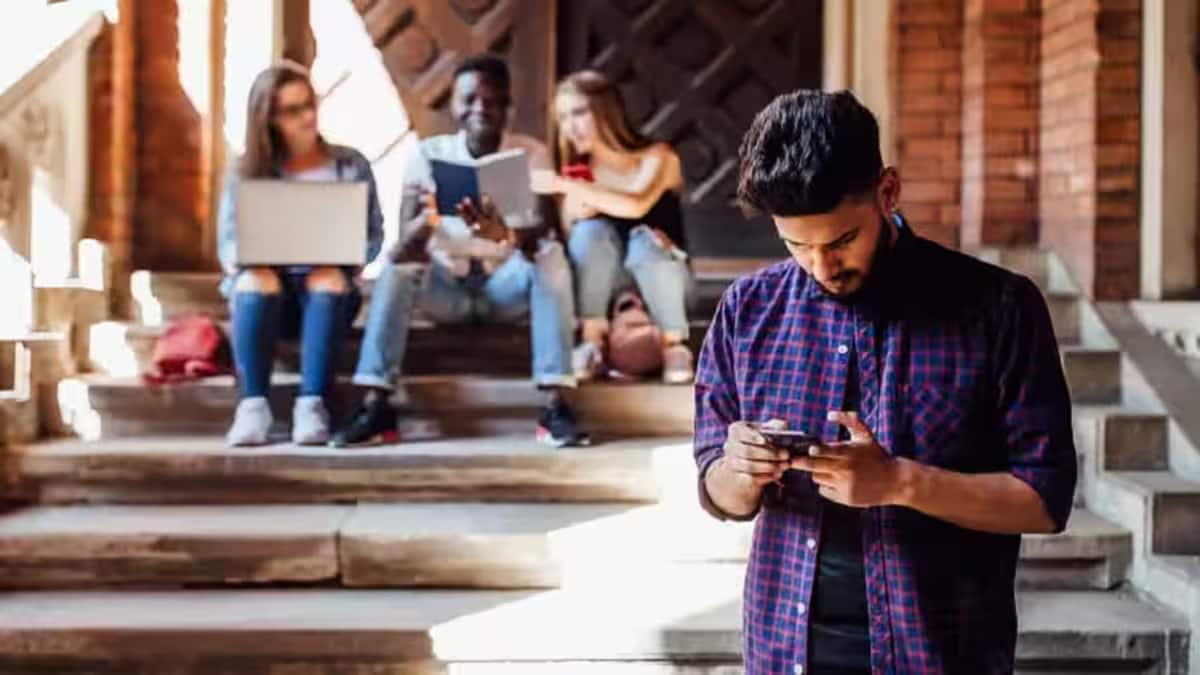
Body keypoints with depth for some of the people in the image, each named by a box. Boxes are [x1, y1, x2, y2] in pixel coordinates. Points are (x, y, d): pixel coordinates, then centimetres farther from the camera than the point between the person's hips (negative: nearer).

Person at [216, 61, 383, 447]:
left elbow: (372, 236, 3)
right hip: (265, 291, 0)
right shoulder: (246, 172, 9)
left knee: (329, 279, -34)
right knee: (256, 280, -33)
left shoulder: (352, 166, 8)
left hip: (328, 290, 0)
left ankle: (312, 403, -41)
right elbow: (228, 242, 0)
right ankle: (252, 404, -38)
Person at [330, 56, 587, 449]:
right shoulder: (429, 153, -3)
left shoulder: (531, 153, -5)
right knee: (398, 263, -28)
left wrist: (504, 236, -45)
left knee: (550, 255, -30)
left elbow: (541, 232, -20)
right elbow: (405, 242, -13)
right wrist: (424, 221, -39)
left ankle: (556, 406, -36)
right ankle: (375, 405, -31)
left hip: (506, 286, -1)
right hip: (447, 287, 1)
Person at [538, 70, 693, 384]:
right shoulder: (577, 172, 0)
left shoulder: (657, 156, -10)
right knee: (592, 232, -26)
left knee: (645, 239, -34)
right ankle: (591, 343, -22)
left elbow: (637, 206, -31)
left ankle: (675, 345, -18)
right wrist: (575, 214, -29)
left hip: (660, 284, -2)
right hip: (608, 290, 2)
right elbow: (565, 238, -9)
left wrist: (568, 187, -36)